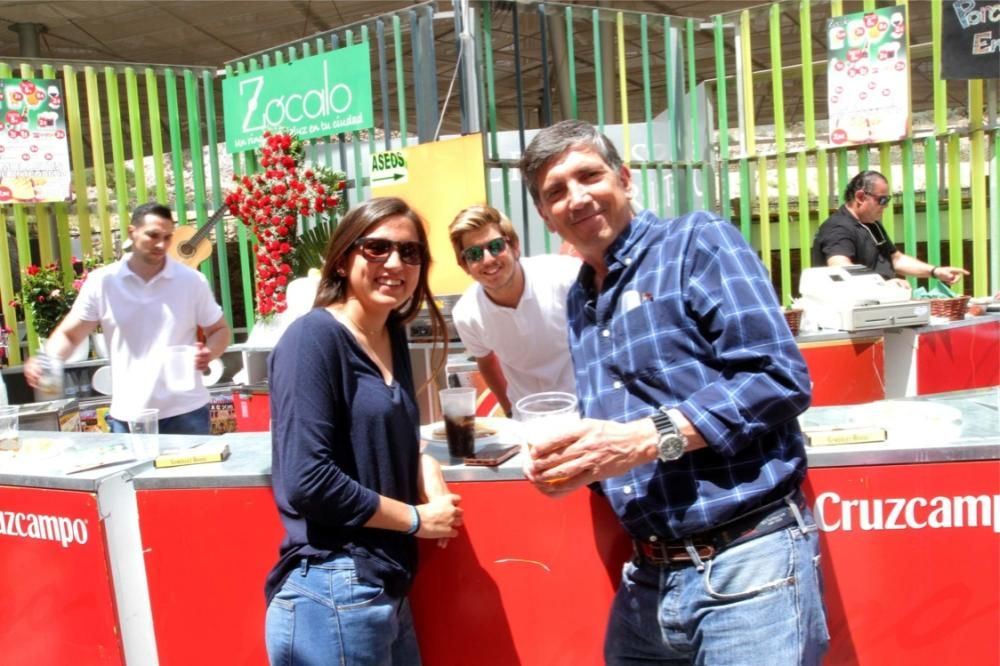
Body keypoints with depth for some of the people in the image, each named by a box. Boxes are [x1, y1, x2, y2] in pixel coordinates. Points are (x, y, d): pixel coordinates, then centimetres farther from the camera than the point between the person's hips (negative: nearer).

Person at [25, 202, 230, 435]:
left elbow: (219, 329, 7)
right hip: (127, 417, 1)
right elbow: (69, 334, 3)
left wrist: (209, 353, -14)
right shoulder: (102, 281, 0)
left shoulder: (192, 281, -1)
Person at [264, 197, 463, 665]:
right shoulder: (314, 337, -15)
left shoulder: (392, 336, 7)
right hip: (332, 596, -7)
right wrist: (417, 518, -11)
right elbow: (308, 481, -22)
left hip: (386, 588, 7)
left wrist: (426, 468, -1)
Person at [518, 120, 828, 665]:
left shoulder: (697, 242, -6)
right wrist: (568, 461, -1)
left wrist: (648, 438, -22)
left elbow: (779, 377, -16)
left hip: (748, 565, -6)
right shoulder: (578, 302, 15)